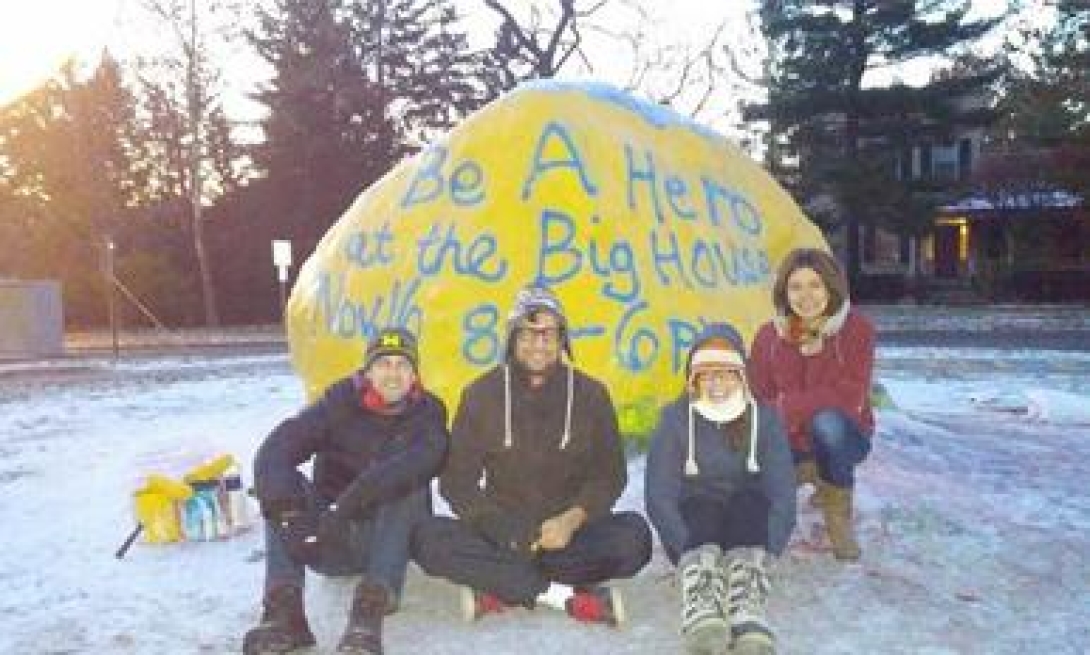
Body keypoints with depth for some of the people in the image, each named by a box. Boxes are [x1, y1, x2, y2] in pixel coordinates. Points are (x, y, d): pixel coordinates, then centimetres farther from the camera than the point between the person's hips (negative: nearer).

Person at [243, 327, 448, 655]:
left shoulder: (427, 413, -6)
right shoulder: (341, 402, -4)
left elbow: (421, 461, -30)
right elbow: (275, 450, -19)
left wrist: (348, 504, -41)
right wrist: (287, 507, -38)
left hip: (392, 539, -1)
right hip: (328, 542, 2)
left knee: (407, 487, -28)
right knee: (283, 484, -20)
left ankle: (370, 610, -41)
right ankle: (283, 610, -32)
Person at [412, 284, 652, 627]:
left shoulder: (590, 394, 3)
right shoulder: (481, 394, 2)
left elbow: (609, 474, 4)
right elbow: (457, 481, 1)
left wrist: (571, 520, -16)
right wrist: (504, 530, -16)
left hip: (569, 533, 0)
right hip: (501, 533, 0)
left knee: (634, 534, -29)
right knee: (428, 537, -28)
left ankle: (500, 592, -25)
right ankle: (570, 597, -30)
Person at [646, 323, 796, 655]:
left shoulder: (764, 419, -1)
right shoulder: (675, 418, -3)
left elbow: (783, 497, -9)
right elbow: (659, 497, -12)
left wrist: (763, 554, -24)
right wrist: (695, 552, -26)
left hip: (750, 534, 1)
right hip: (691, 532, -1)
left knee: (747, 499, -31)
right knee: (700, 504, -32)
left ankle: (747, 600, -51)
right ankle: (700, 599, -55)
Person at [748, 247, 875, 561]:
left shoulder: (856, 328, -13)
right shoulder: (768, 337, -3)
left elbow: (849, 399, -22)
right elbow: (760, 404, -1)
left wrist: (787, 407, -23)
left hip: (842, 439, -4)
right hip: (790, 444, 4)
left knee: (827, 422, -38)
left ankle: (838, 510, -8)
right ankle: (812, 476, 16)